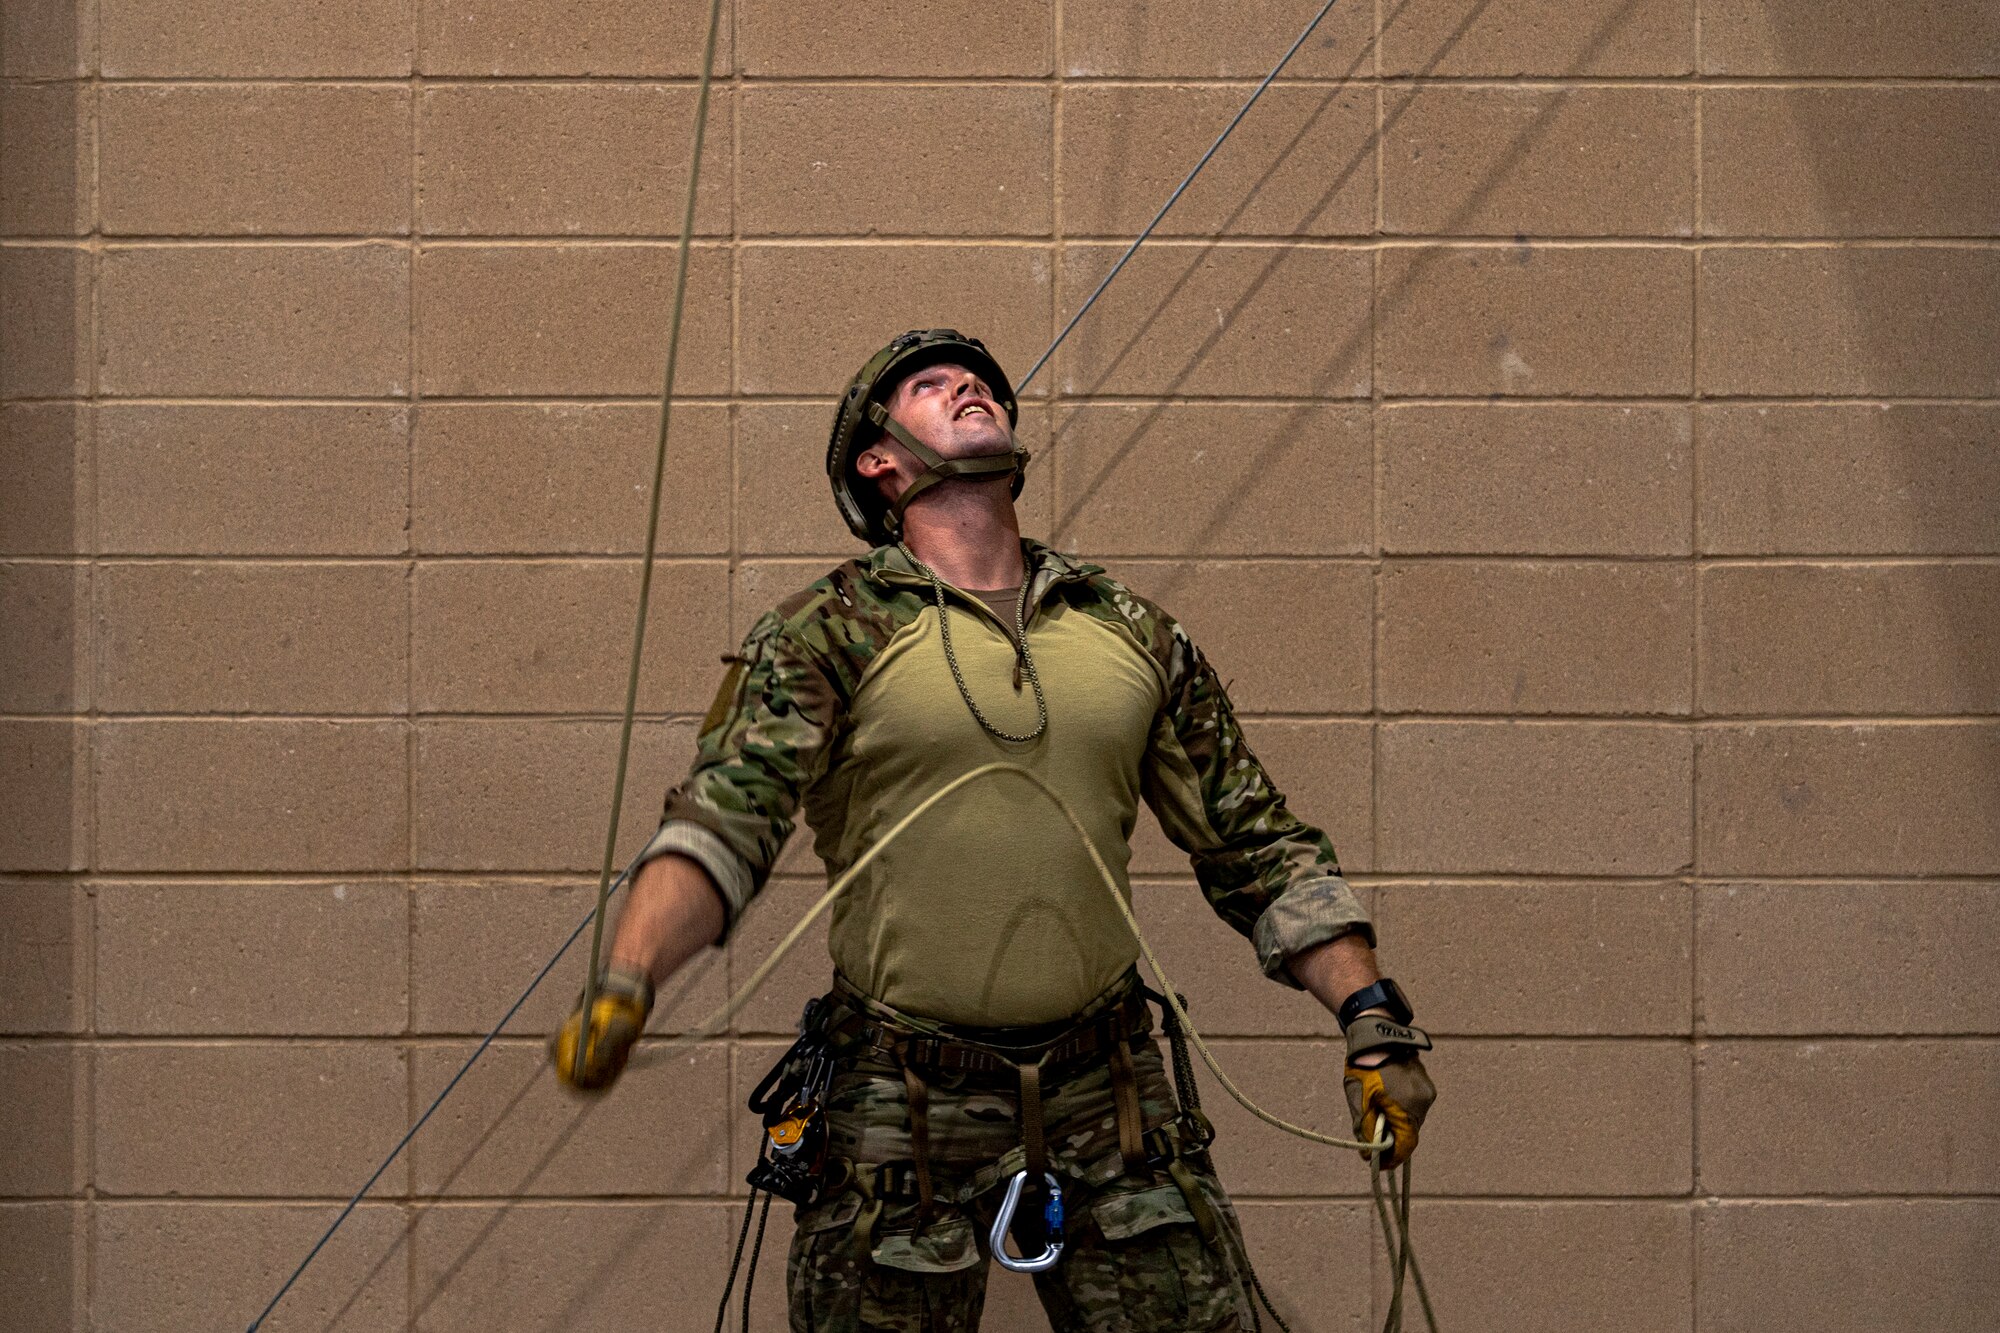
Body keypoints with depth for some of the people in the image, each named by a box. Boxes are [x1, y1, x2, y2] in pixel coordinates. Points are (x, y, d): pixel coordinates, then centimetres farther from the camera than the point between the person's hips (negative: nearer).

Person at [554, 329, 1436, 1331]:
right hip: (901, 1106, -3)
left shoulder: (1132, 635, 10)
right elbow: (721, 823, -15)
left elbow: (1258, 849, 13)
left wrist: (1371, 1015, 3)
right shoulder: (826, 634, -2)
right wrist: (625, 982, -32)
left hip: (1107, 1100, 3)